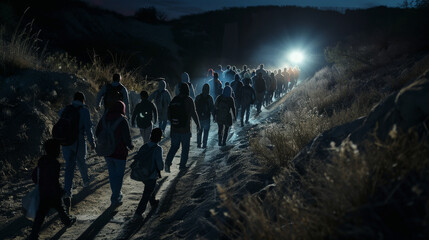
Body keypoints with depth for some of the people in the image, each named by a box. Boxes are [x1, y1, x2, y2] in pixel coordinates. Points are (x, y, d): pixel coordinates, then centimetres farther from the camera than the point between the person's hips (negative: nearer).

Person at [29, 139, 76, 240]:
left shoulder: (41, 160, 3)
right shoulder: (54, 163, -21)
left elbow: (34, 174, 13)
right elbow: (54, 180, -22)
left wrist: (39, 184, 28)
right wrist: (60, 192, -11)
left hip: (42, 193, 6)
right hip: (53, 194, -6)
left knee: (41, 213, 9)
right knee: (60, 208, 18)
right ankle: (68, 221, 42)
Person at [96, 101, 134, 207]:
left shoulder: (104, 118, -1)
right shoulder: (122, 120, -18)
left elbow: (97, 133, 7)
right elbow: (127, 138, -17)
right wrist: (130, 146, 3)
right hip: (119, 152, -5)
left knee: (112, 173, 19)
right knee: (119, 175, 8)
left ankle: (117, 194, 33)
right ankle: (115, 199, 12)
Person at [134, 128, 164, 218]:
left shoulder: (144, 147, -3)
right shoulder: (158, 149, -21)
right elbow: (160, 163, -23)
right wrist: (161, 168, 0)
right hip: (152, 176, -6)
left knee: (150, 189, 30)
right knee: (147, 194, 8)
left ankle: (153, 203, 50)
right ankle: (138, 212, 9)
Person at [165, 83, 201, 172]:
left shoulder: (174, 100, 6)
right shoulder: (189, 100, -10)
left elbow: (169, 114, 12)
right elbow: (193, 113, -11)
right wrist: (198, 125, 1)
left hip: (174, 128, 4)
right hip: (185, 129, -4)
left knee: (174, 146, 13)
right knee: (185, 147, 10)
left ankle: (168, 161, -5)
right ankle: (182, 165, 13)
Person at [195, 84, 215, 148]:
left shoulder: (198, 97, 0)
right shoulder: (209, 98, -9)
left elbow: (195, 107, 3)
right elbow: (212, 108, -9)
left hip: (199, 117, 3)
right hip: (206, 117, -3)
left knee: (199, 131, 13)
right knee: (206, 131, 6)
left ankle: (198, 144, 13)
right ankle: (204, 145, 5)